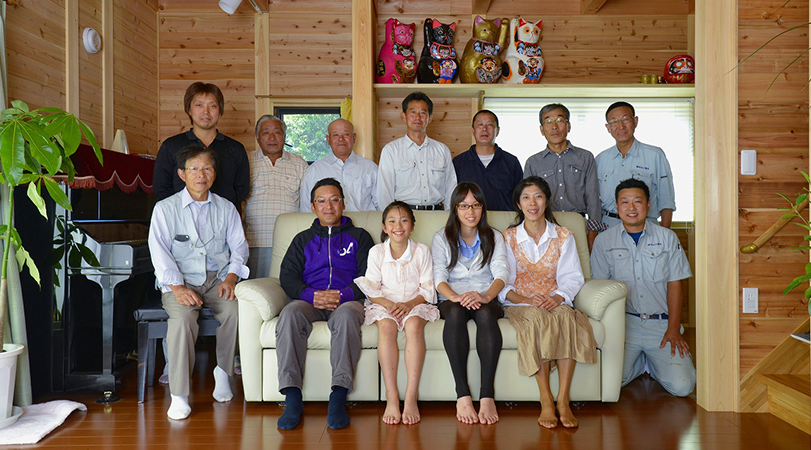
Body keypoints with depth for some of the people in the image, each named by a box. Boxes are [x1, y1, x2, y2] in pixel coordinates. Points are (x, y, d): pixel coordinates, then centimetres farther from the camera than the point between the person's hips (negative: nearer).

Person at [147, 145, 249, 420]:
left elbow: (239, 246, 10)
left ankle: (223, 372, -6)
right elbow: (160, 253, -4)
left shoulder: (226, 208, 13)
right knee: (182, 318, -32)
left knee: (235, 309, -29)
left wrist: (231, 278, -9)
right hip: (180, 281, -2)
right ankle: (179, 395, -22)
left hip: (218, 279, 2)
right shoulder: (165, 209, 5)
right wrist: (178, 287, -18)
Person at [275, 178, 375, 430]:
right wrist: (311, 295, -10)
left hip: (347, 301, -2)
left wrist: (344, 295, -12)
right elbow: (287, 276, 11)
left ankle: (338, 398, -39)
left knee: (346, 315, -38)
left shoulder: (359, 237, 21)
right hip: (310, 301, 2)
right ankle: (292, 399, -34)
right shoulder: (303, 239, 26)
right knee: (290, 313, -33)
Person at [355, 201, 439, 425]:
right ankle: (391, 396, -33)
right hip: (385, 304, 0)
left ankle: (411, 396, -34)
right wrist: (390, 305, -18)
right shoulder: (376, 252, 7)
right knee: (386, 325, -34)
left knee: (414, 323, -35)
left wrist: (409, 304, -17)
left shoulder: (422, 251, 6)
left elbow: (428, 289, 2)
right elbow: (371, 290, 1)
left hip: (415, 303, 0)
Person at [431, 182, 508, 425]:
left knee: (485, 314, -36)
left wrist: (485, 296, -25)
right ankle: (462, 395, -39)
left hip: (487, 298, 0)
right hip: (452, 298, 0)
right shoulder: (442, 238, 13)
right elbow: (439, 277, -2)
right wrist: (456, 297, -25)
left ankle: (487, 395, -40)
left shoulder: (494, 237, 15)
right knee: (455, 314, -36)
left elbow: (501, 273, -2)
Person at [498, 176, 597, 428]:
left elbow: (572, 277, 4)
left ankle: (563, 399, -33)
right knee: (536, 320, -36)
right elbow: (503, 284, 2)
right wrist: (527, 300, -18)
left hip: (556, 302, 1)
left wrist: (558, 297, -18)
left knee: (567, 317, -34)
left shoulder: (563, 237, 14)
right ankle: (546, 400, -33)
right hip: (520, 304, -1)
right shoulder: (508, 238, 10)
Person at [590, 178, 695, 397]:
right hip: (624, 322, 0)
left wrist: (673, 329, -3)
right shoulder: (604, 240, 3)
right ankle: (640, 361, 14)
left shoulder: (667, 237, 5)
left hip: (661, 324, 1)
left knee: (682, 386, -14)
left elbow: (674, 284, 5)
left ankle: (652, 364, 19)